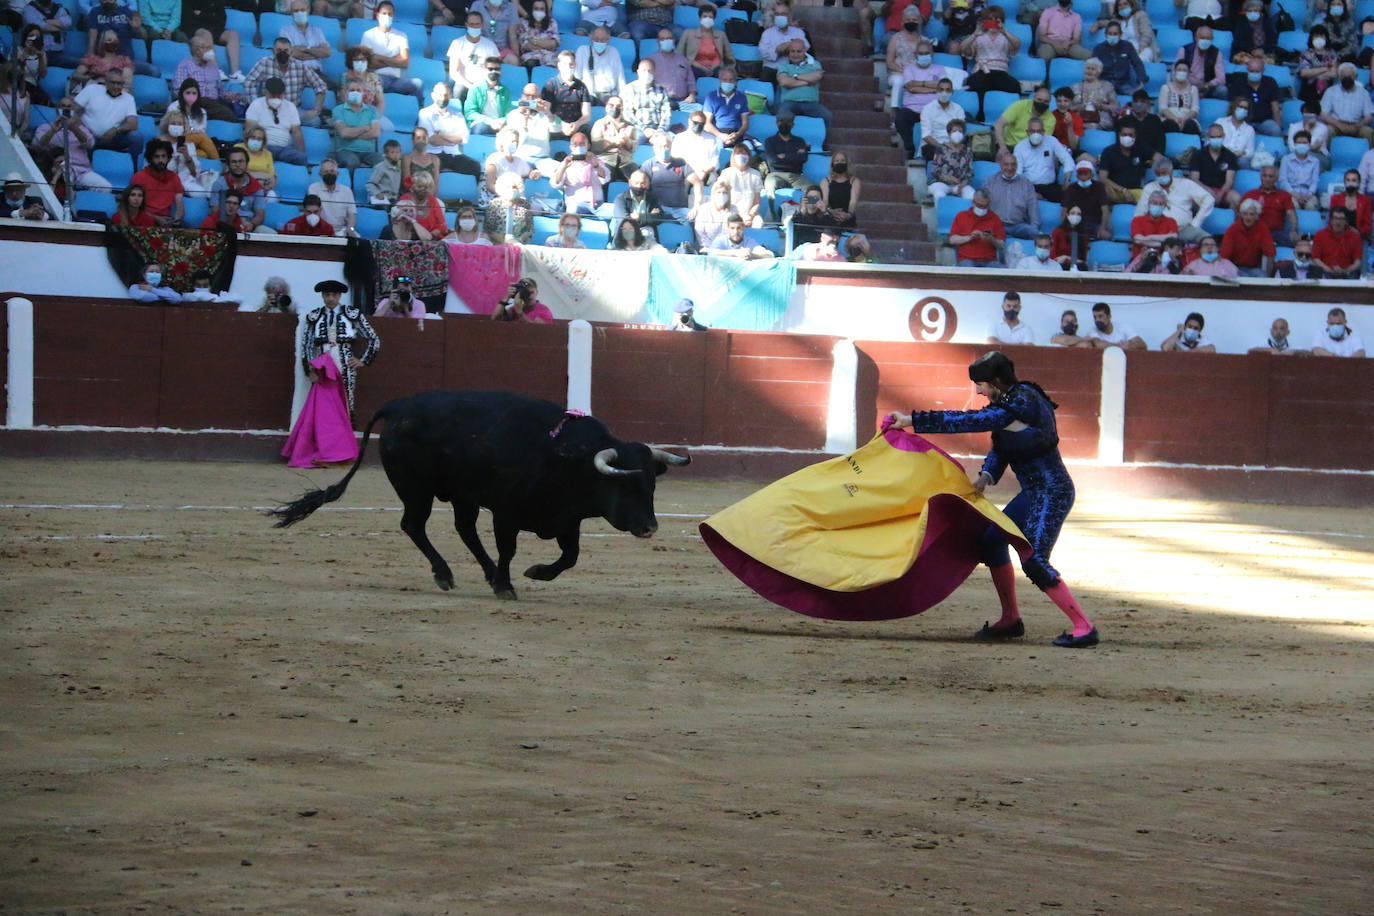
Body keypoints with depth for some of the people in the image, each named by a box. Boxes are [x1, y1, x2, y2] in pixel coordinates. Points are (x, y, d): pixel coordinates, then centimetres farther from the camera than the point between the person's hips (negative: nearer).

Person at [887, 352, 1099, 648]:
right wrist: (987, 475, -7)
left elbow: (970, 421, -27)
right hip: (1034, 492, 10)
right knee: (991, 539, 13)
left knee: (1033, 559, -16)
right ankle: (1011, 621, 21)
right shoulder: (1012, 400, 9)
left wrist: (914, 420, -26)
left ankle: (1084, 627, -13)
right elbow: (999, 448, 14)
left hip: (1052, 493, -10)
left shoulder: (1021, 403, -22)